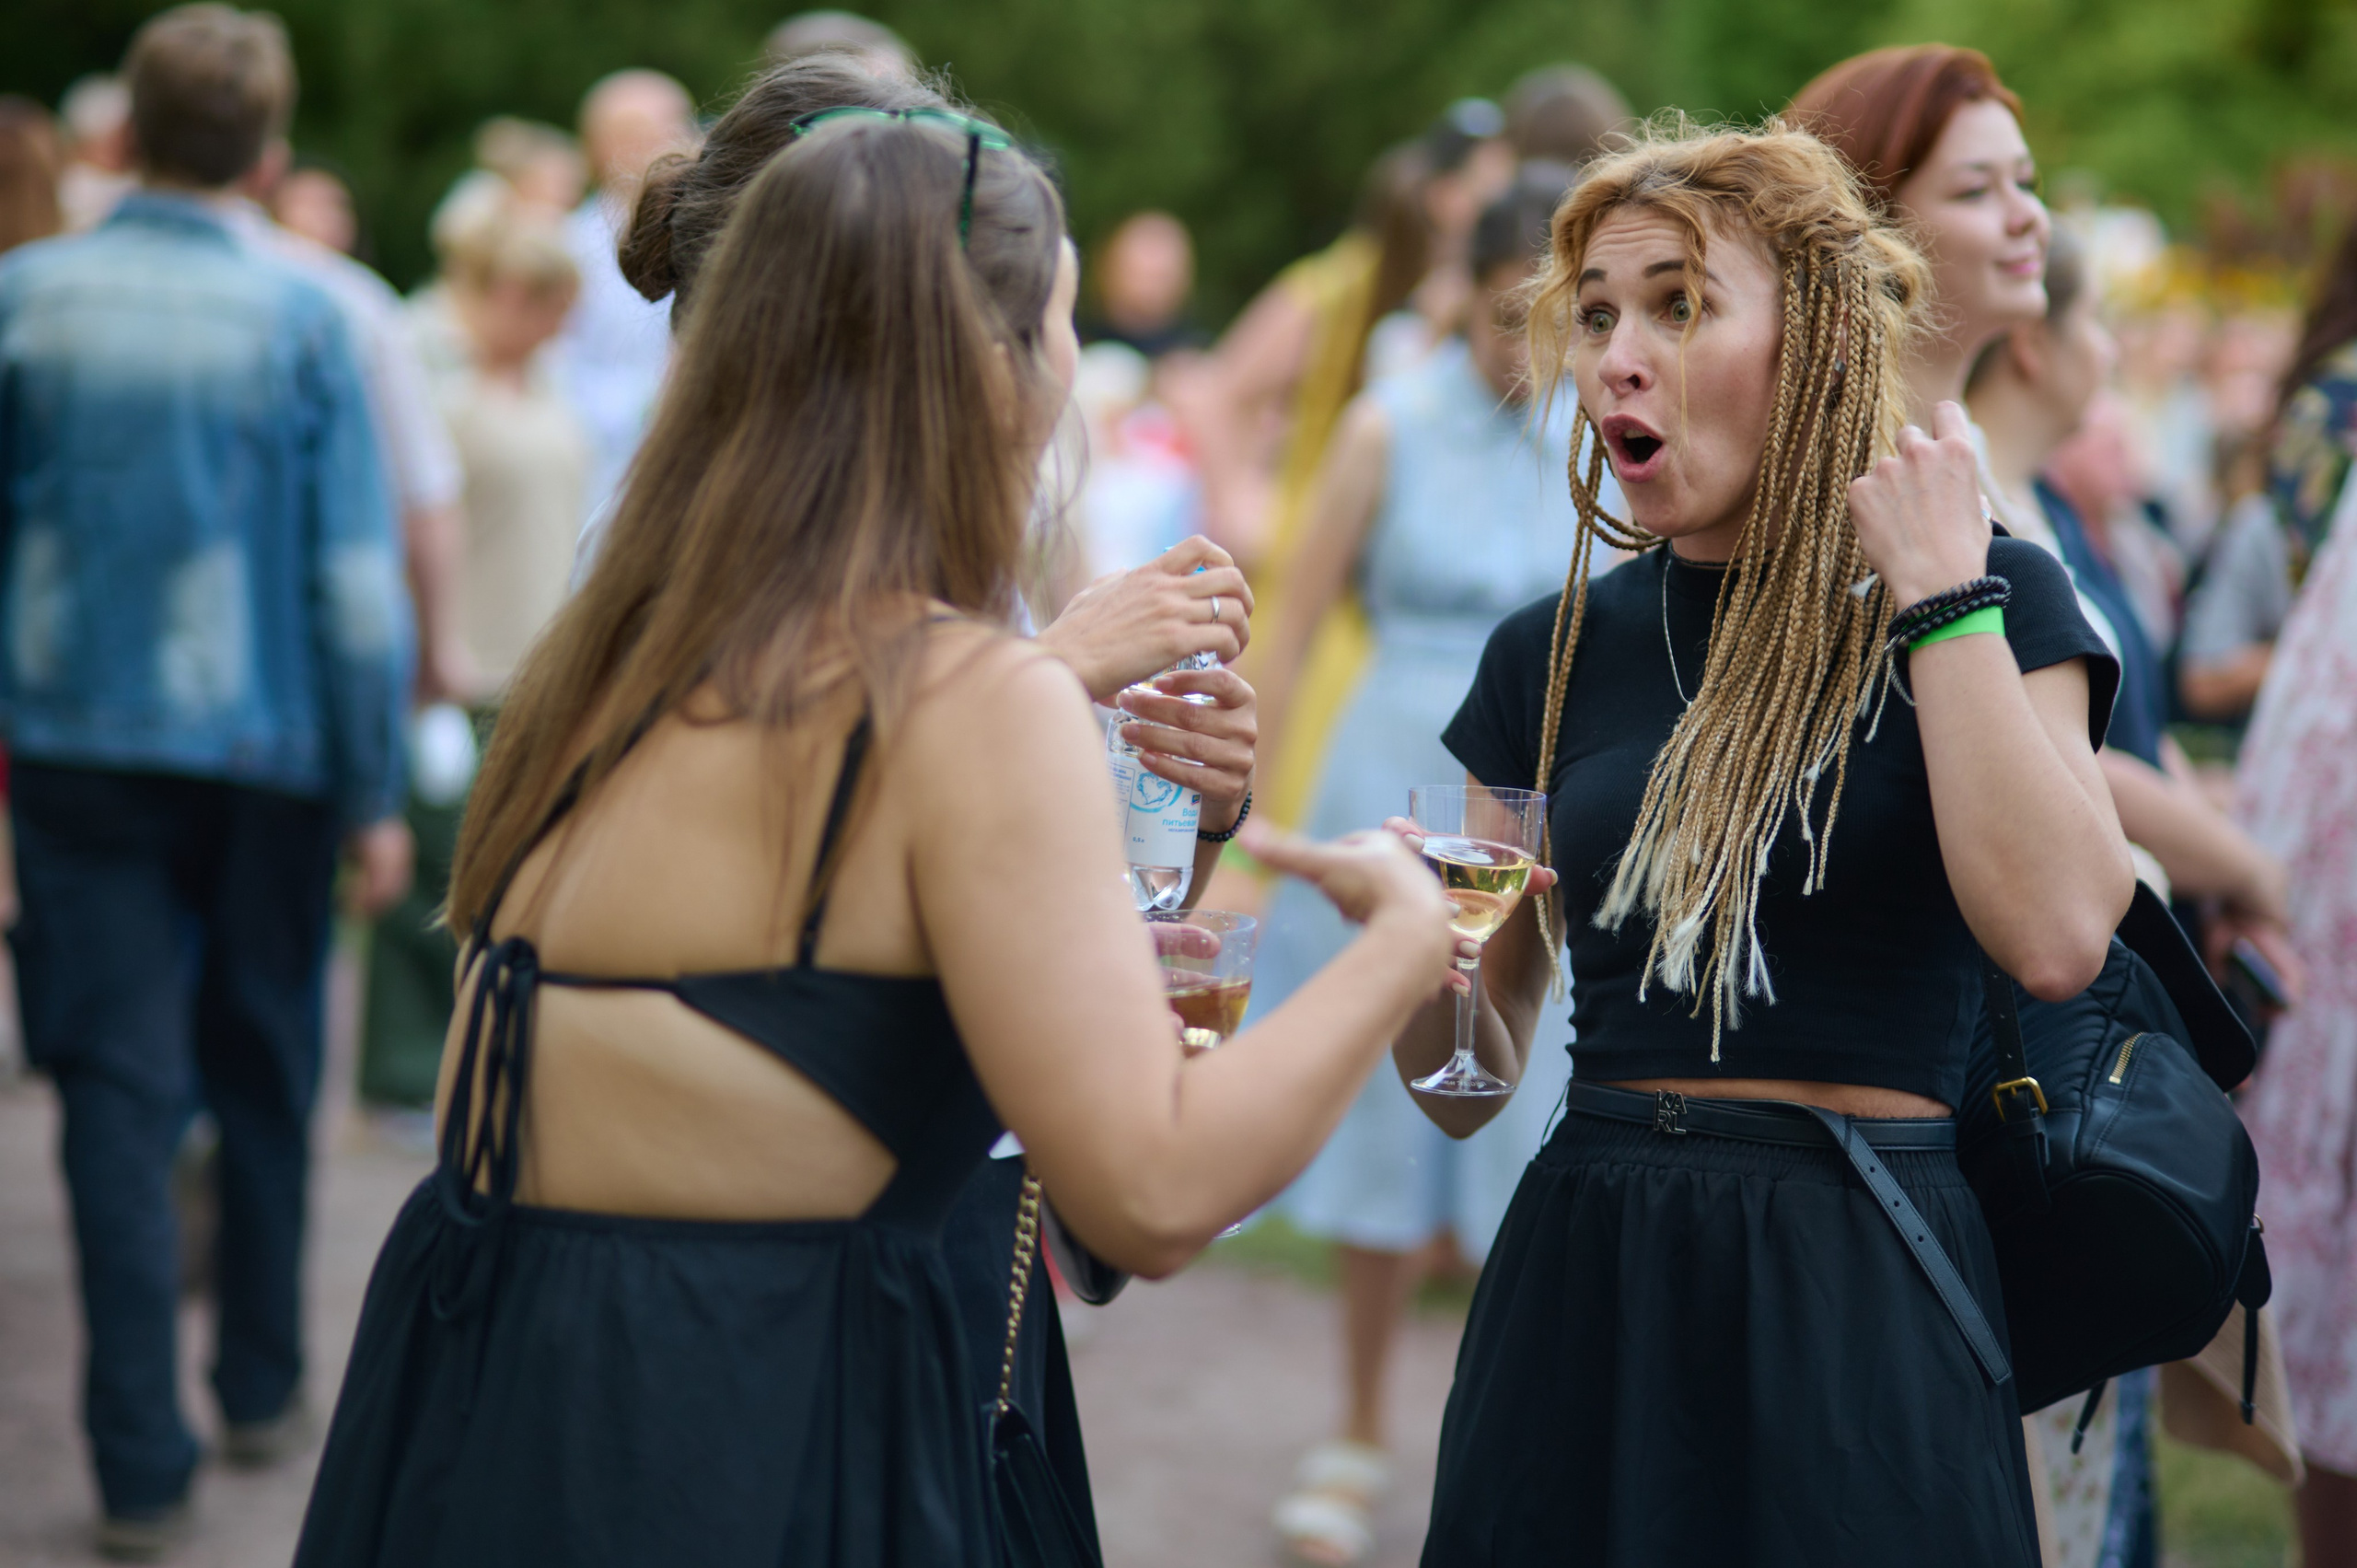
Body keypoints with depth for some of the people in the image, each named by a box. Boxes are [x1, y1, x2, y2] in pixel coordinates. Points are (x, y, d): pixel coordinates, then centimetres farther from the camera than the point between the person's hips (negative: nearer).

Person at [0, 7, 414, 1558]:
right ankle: (263, 1387, 30)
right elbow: (357, 573, -8)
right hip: (263, 743, 0)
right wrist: (374, 793, -2)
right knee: (263, 1080, 17)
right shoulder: (299, 316, -8)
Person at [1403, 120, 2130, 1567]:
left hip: (1856, 1296, -3)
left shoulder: (1987, 601, -1)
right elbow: (1469, 1088, 11)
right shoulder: (1557, 653, 8)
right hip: (1586, 1279, 4)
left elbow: (2057, 936, -20)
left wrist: (1937, 586, -14)